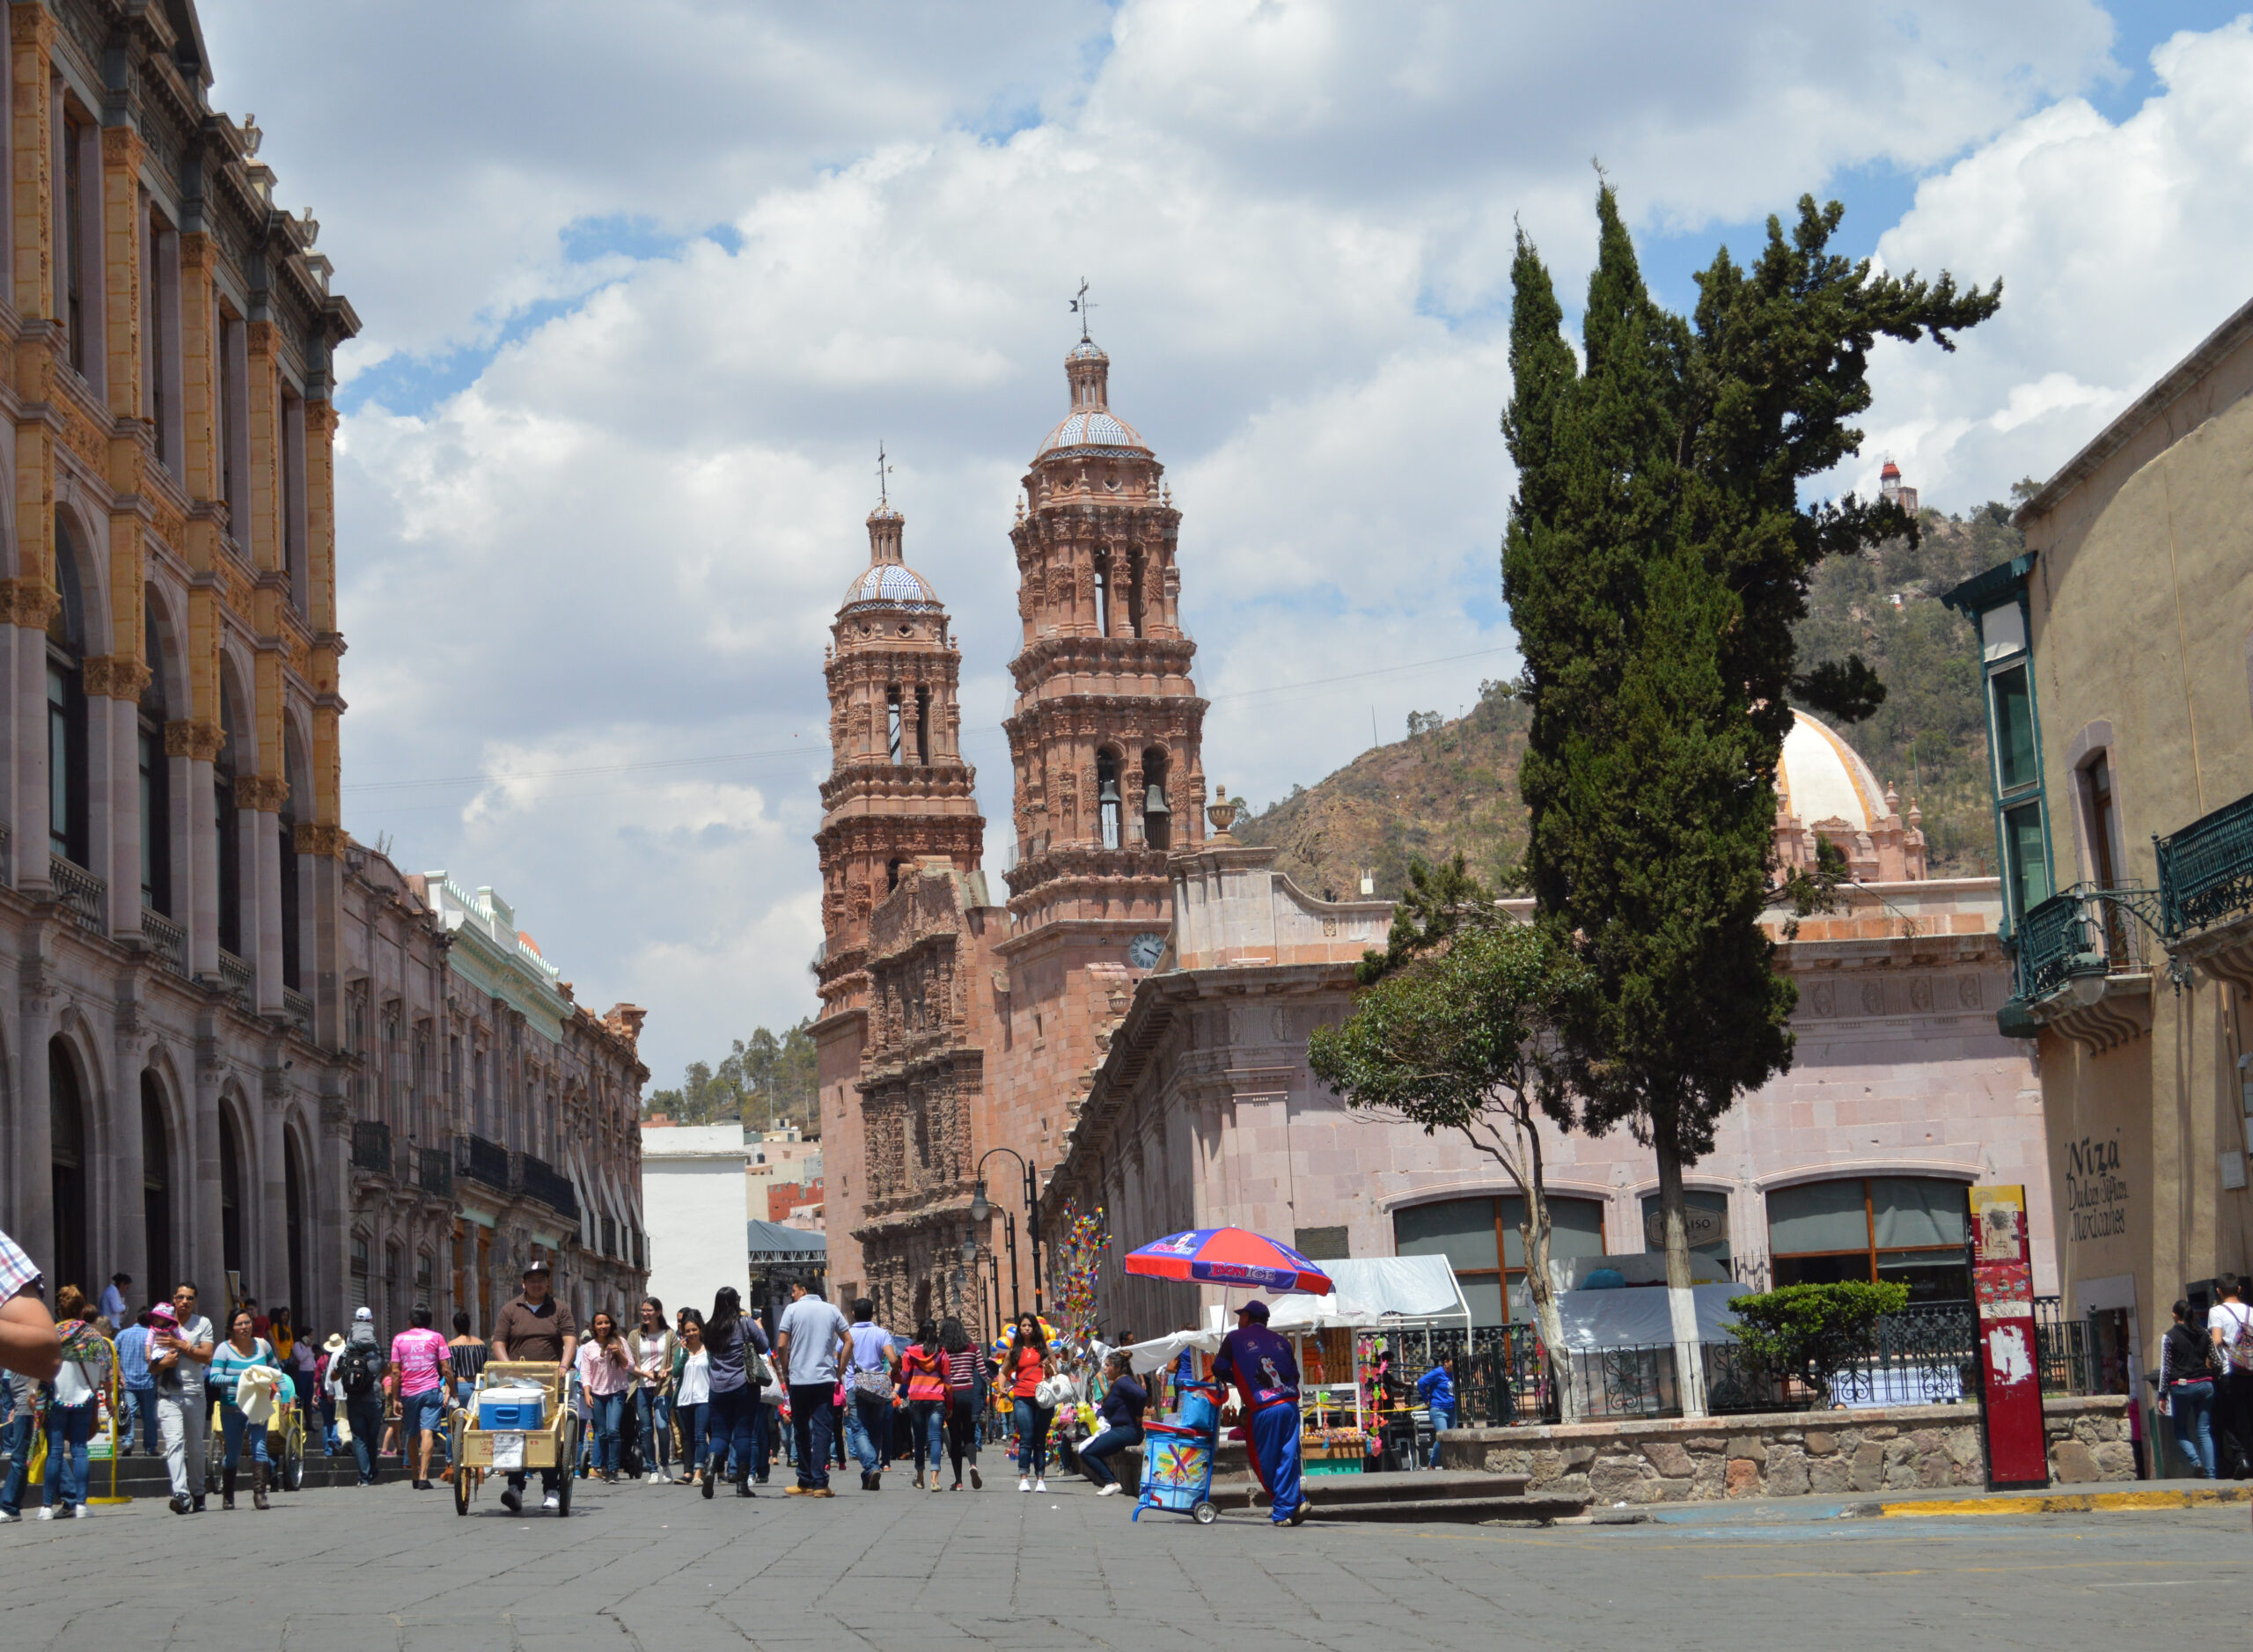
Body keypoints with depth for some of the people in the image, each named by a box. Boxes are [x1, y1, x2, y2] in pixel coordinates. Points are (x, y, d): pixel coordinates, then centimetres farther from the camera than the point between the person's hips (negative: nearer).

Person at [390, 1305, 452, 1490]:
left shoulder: (399, 1339, 8)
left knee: (412, 1435, 14)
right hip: (431, 1390, -2)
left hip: (408, 1392, 2)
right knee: (427, 1432, -9)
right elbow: (446, 1369, 0)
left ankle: (416, 1477, 23)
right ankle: (423, 1477, -21)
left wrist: (396, 1399, 6)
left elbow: (395, 1372, 3)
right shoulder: (436, 1337, 5)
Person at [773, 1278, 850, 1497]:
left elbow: (781, 1345, -6)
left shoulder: (793, 1310, -1)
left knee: (801, 1430, 10)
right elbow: (849, 1341, 5)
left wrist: (786, 1372, 6)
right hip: (825, 1378, 1)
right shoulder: (831, 1310, 8)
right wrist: (840, 1369, 11)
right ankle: (820, 1483, -11)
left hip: (798, 1380, -1)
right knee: (822, 1429, -2)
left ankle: (805, 1482, 13)